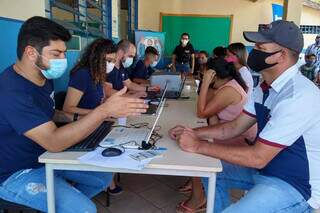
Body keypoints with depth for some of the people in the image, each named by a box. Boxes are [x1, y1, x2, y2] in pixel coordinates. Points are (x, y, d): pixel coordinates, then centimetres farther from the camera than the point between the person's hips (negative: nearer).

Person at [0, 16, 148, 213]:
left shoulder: (44, 77, 1)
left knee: (104, 177, 7)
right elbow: (54, 141, -36)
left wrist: (74, 118, -2)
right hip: (17, 174, -8)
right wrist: (104, 111, -41)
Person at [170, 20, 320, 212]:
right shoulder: (266, 88, 0)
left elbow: (258, 157, -29)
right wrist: (192, 133, -5)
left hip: (293, 185, -8)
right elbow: (235, 127, 6)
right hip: (266, 168, 9)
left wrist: (198, 146, -24)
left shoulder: (297, 96, -29)